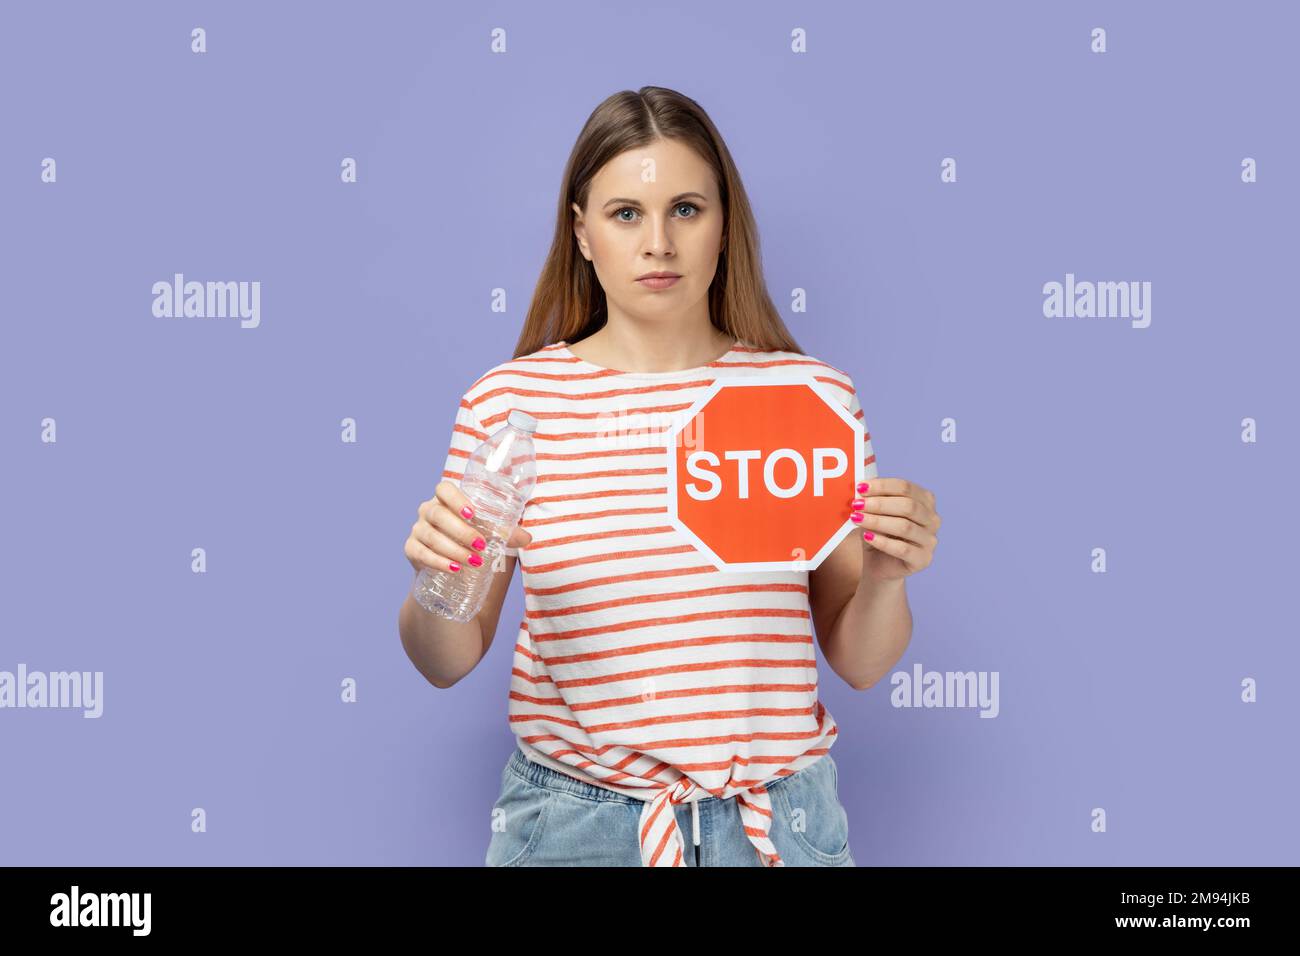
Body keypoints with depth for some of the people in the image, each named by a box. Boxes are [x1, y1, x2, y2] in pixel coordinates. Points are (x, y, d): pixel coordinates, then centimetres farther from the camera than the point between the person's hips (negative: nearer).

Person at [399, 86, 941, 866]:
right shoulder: (508, 400, -6)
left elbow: (859, 663, 1)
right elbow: (447, 663, 0)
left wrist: (886, 576, -18)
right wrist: (436, 578, -20)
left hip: (776, 820, 1)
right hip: (573, 817, 0)